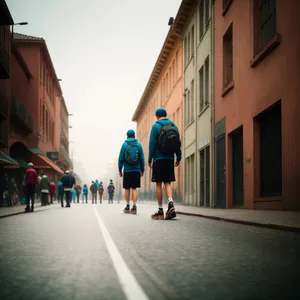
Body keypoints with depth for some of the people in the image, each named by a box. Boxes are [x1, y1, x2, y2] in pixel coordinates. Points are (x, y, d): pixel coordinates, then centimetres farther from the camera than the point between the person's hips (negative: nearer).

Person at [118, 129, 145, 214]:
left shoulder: (124, 144, -1)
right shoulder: (138, 144, 2)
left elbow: (121, 158, -2)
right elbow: (142, 158, 1)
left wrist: (120, 170, 5)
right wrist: (142, 170, 8)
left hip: (127, 170, -1)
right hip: (136, 170, 1)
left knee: (127, 189, 9)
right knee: (134, 188, 3)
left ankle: (127, 207, 12)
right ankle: (134, 206, -9)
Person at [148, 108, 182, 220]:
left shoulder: (156, 126, -5)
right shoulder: (174, 126, 9)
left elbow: (152, 144, -9)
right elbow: (178, 143, 8)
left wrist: (149, 159, -5)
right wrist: (178, 158, 13)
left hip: (159, 159, -4)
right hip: (170, 159, 4)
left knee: (159, 184, 3)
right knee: (167, 183, 10)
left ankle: (160, 210, 5)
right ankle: (170, 203, -13)